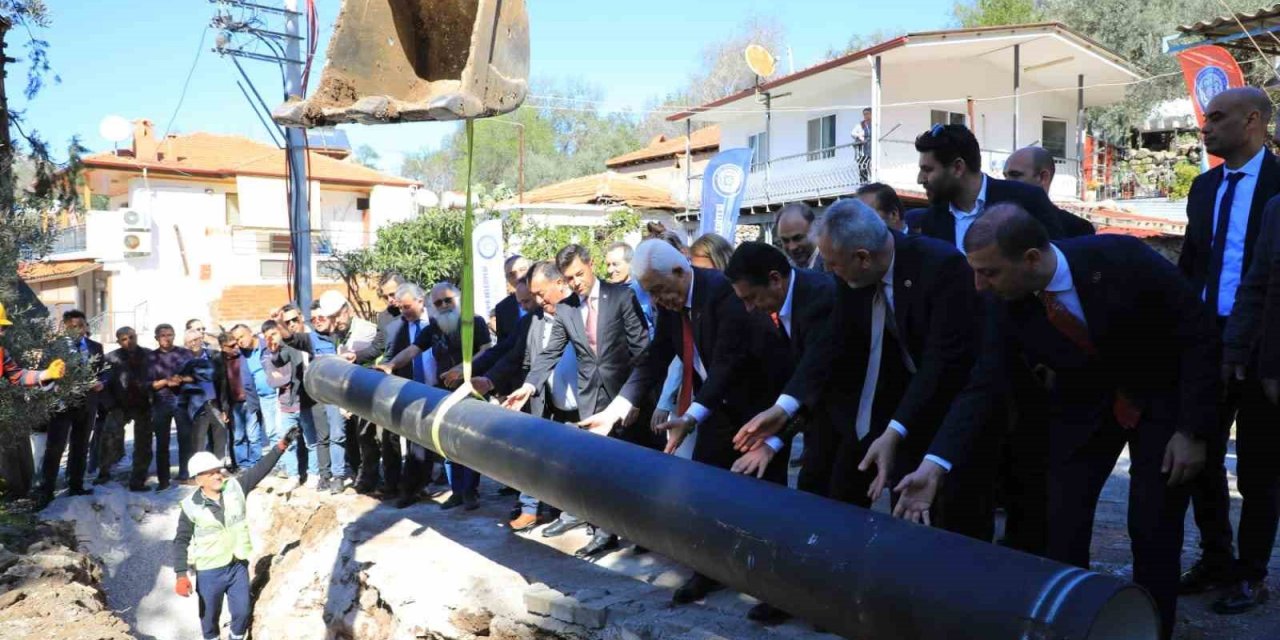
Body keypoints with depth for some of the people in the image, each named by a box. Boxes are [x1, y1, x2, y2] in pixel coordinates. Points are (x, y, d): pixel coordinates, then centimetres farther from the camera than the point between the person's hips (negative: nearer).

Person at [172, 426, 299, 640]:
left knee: (242, 610, 14)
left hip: (238, 565, 3)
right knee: (210, 614, 15)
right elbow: (181, 542, -9)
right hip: (209, 572, -2)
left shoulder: (236, 487, -6)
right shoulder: (191, 507, -13)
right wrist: (181, 575, -16)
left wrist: (281, 445, -18)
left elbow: (260, 468, -8)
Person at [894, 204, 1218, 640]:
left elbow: (1199, 334, -20)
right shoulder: (1003, 303, -20)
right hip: (1084, 405, 3)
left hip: (1162, 397, -3)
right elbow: (983, 387, -19)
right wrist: (934, 465, -30)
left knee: (1153, 531, -4)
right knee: (1061, 526, -1)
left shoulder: (1121, 259, -30)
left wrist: (1193, 430, -19)